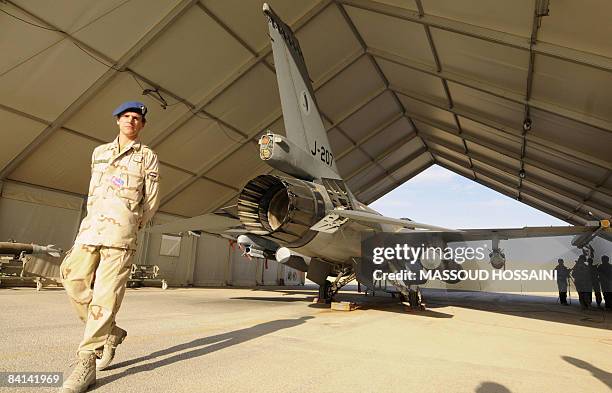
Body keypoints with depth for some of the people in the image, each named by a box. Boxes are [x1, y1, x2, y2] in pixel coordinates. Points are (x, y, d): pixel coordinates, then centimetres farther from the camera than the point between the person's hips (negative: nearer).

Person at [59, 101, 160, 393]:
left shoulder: (148, 157, 11)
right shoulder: (99, 152, 24)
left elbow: (152, 199, 9)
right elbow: (92, 192, 25)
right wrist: (92, 224, 16)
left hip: (122, 225, -5)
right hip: (91, 224, 5)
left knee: (106, 294, -9)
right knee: (74, 280, -1)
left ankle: (87, 361, -5)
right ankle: (110, 333, 17)